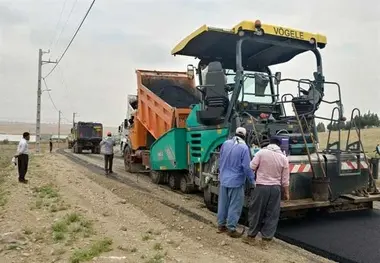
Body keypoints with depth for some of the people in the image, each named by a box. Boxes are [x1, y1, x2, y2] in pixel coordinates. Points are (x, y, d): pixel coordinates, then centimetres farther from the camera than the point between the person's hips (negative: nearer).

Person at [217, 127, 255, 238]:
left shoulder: (225, 143, 2)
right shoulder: (244, 147, -15)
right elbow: (247, 167, -15)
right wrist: (252, 180, -4)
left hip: (223, 180, 6)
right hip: (236, 181, -6)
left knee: (222, 204, 15)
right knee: (234, 206, 3)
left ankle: (221, 225, 26)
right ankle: (231, 229, 9)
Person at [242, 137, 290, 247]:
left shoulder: (261, 152, -7)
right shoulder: (284, 158, 3)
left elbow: (251, 168, -8)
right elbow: (285, 179, 6)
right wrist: (286, 192, 16)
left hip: (261, 186, -2)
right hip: (275, 188, 2)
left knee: (256, 212, 9)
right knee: (272, 214, 11)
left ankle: (251, 236, 18)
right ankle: (266, 238, 15)